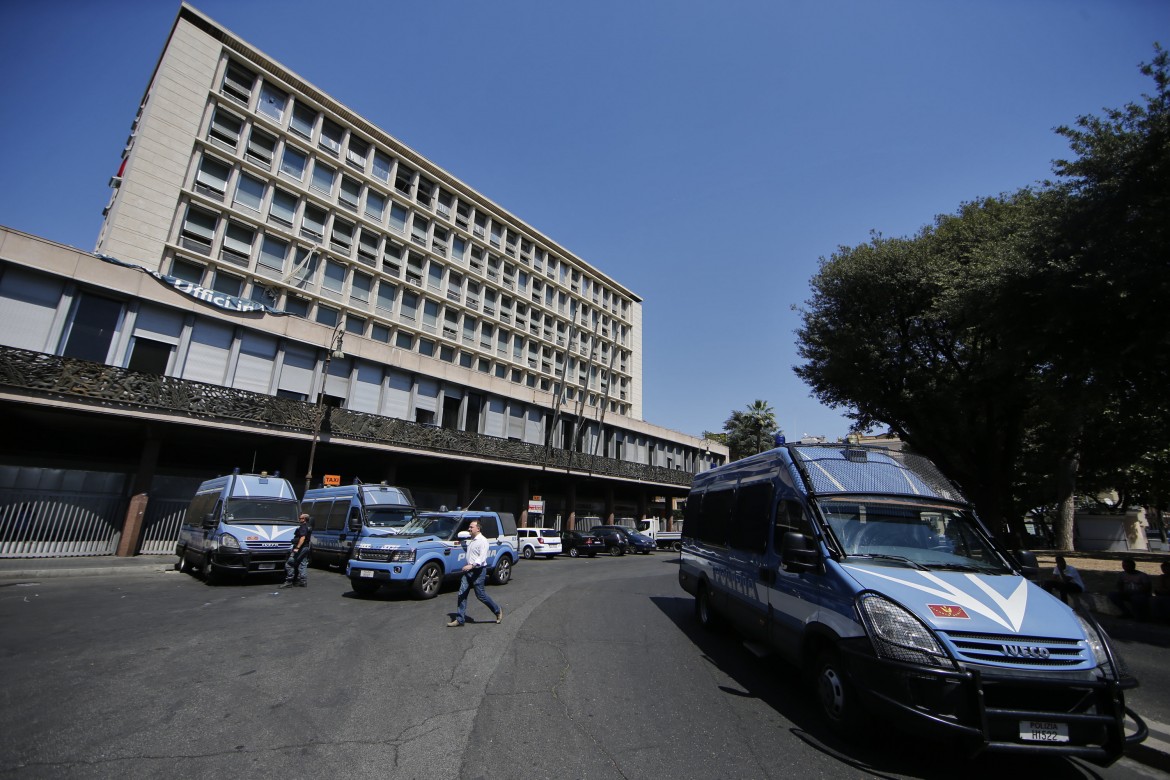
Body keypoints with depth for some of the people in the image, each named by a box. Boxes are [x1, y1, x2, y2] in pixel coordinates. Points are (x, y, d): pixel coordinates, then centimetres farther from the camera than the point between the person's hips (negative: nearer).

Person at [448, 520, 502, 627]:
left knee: (480, 595, -1)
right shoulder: (471, 541, 14)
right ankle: (460, 619, 10)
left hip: (478, 571, -8)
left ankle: (497, 610, 17)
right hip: (468, 570, 9)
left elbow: (482, 557, -25)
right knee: (462, 594, 3)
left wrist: (472, 565, -37)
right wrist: (467, 566, 19)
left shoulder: (483, 541, -14)